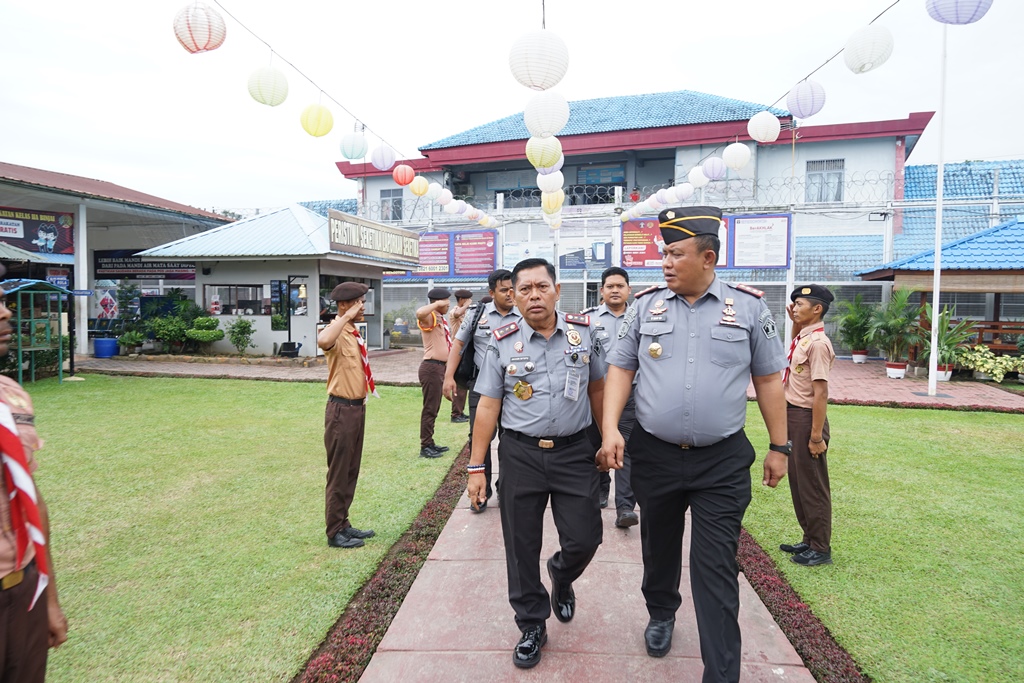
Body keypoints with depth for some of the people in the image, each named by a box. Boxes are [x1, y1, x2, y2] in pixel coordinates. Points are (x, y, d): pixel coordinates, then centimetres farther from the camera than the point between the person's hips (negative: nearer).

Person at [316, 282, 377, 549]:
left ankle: (343, 524, 30)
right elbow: (323, 341, -43)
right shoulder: (337, 332, -17)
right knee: (339, 473, 2)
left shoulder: (353, 332, 12)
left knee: (351, 472, 17)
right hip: (342, 409, -9)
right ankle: (335, 533, 15)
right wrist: (347, 316, -33)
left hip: (357, 407, 9)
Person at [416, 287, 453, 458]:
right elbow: (419, 312, -39)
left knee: (434, 408, 16)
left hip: (439, 367, 10)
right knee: (430, 408, -4)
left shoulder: (441, 319, 17)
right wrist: (437, 304, -32)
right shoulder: (430, 318, -13)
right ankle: (425, 447, 4)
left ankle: (430, 443, 26)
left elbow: (450, 340, 27)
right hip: (431, 367, -10)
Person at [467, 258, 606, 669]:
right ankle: (532, 626, 31)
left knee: (584, 538, 4)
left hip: (574, 452, 1)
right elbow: (488, 407, -1)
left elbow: (597, 390, 9)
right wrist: (476, 467, -2)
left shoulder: (584, 332, 0)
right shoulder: (502, 343, -3)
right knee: (522, 547, 8)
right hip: (520, 455, 0)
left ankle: (561, 577, 41)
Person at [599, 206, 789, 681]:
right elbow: (621, 369, 2)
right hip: (654, 455, 3)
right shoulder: (645, 306, 1)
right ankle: (661, 615, 48)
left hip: (723, 461, -2)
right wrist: (610, 429, -10)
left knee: (715, 566, 1)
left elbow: (768, 380, 3)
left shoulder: (749, 307, -2)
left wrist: (779, 447, 4)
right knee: (658, 546, 21)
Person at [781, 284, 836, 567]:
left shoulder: (817, 343, -19)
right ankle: (809, 540, 33)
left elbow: (820, 392, -23)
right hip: (793, 415, 10)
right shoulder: (802, 337, 7)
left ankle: (820, 549, 18)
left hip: (807, 417, -10)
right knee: (797, 480, 18)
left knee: (812, 484, 3)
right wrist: (795, 323, 21)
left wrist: (816, 436, -23)